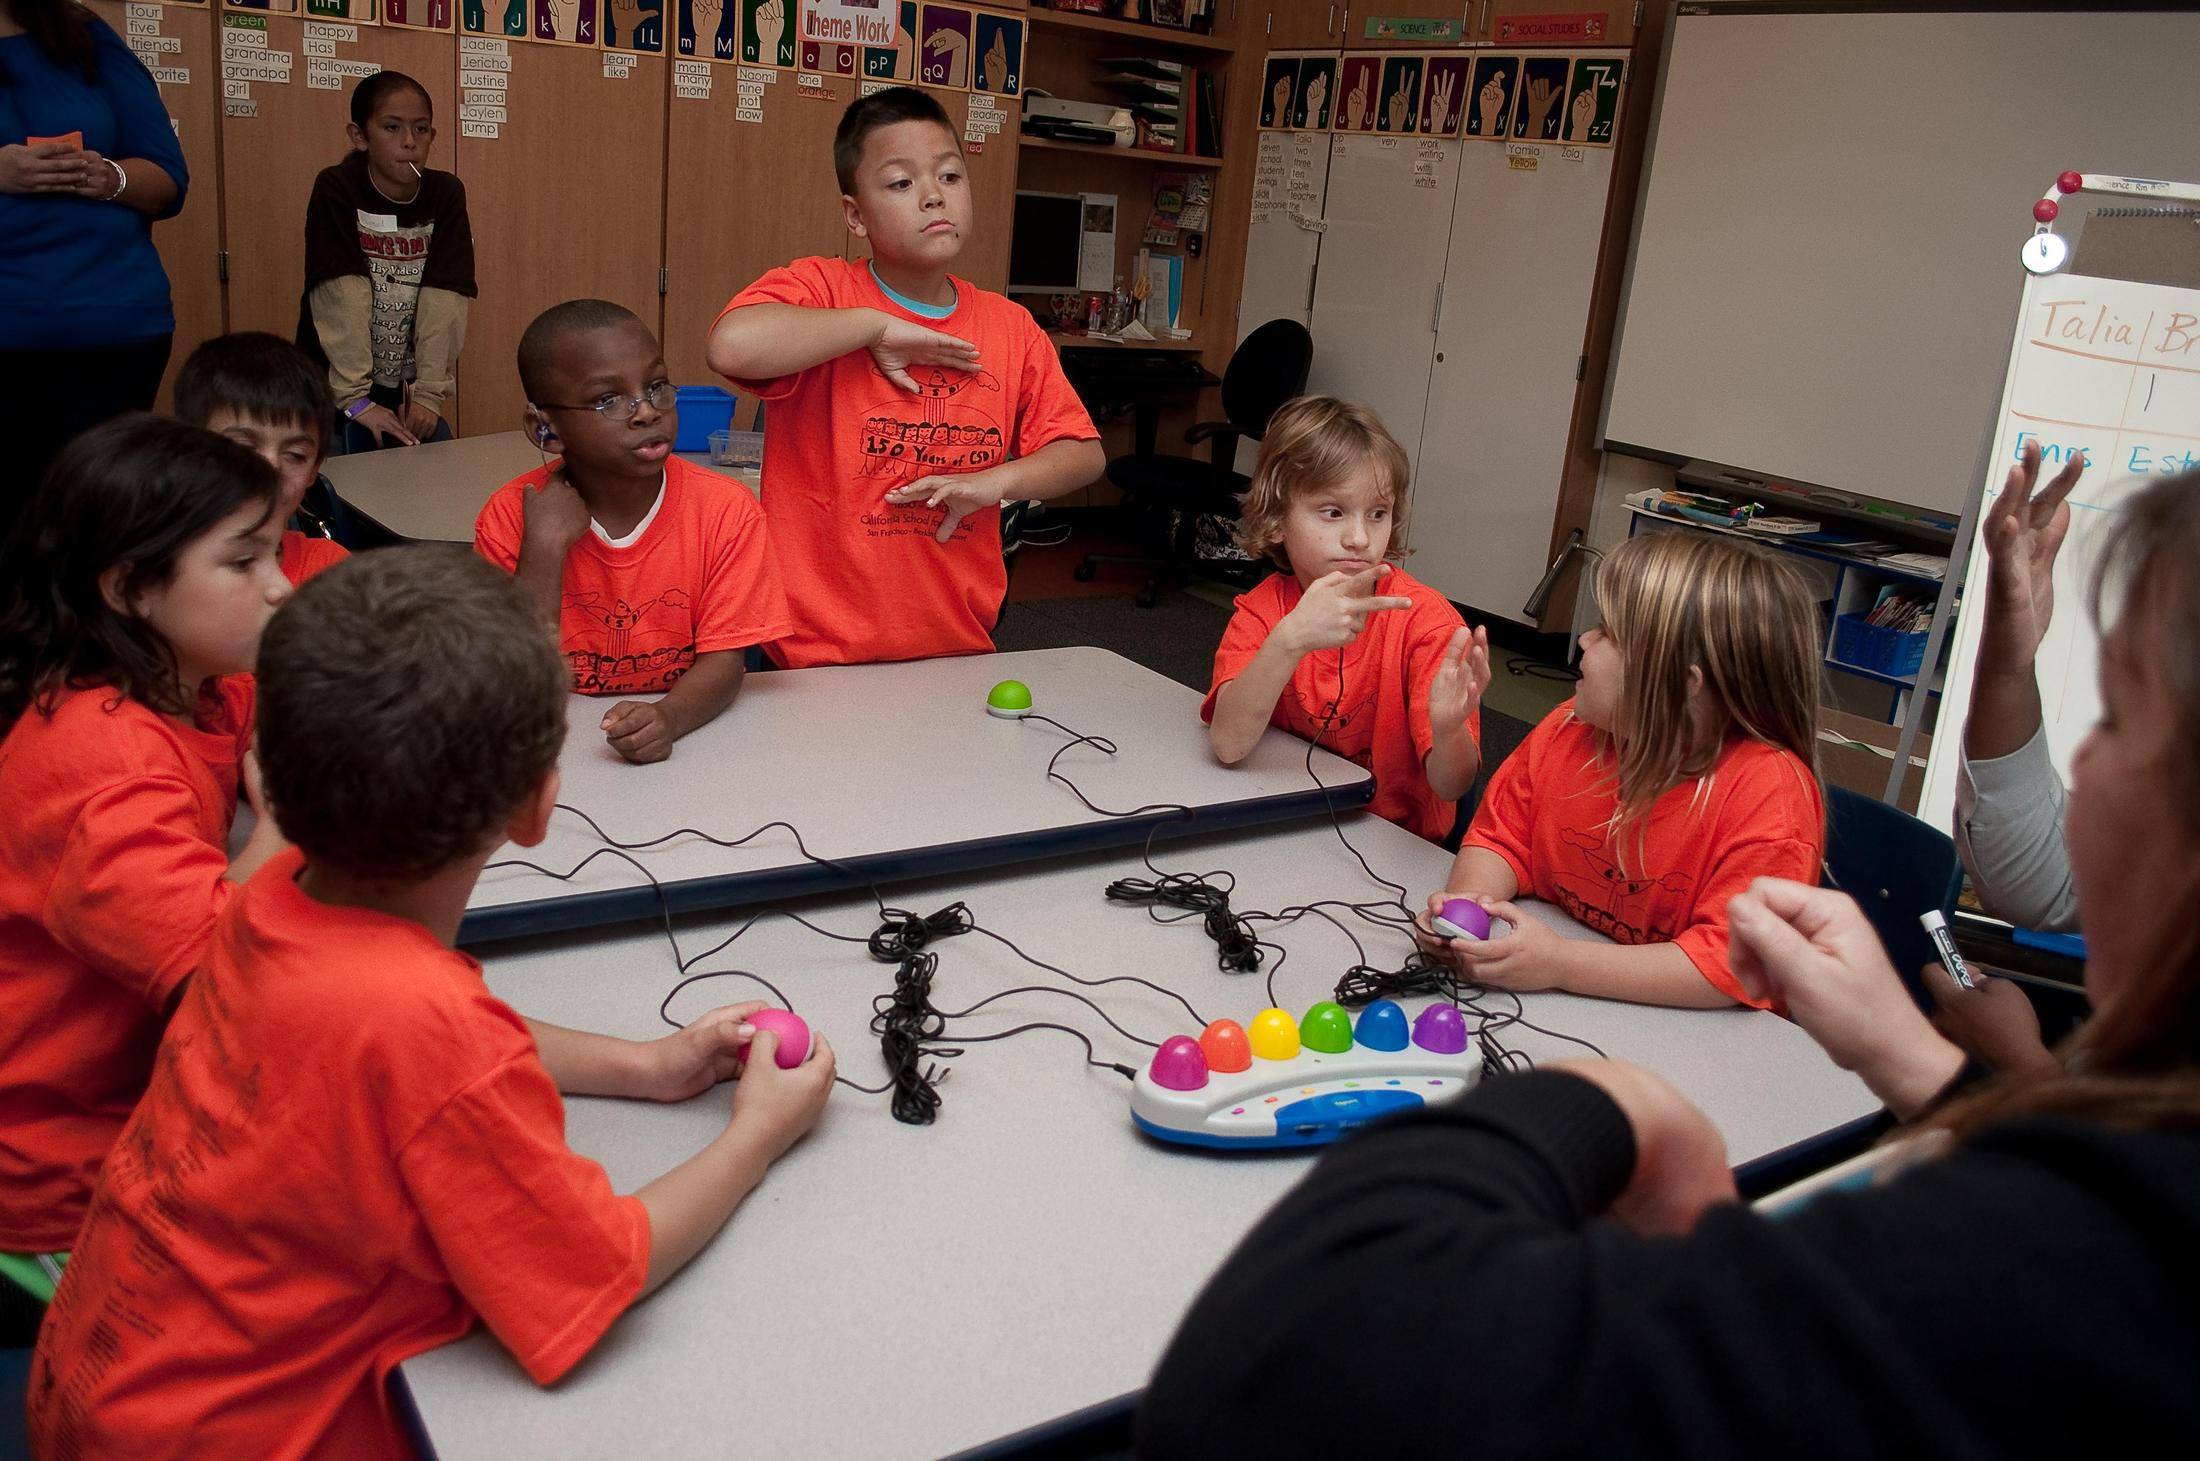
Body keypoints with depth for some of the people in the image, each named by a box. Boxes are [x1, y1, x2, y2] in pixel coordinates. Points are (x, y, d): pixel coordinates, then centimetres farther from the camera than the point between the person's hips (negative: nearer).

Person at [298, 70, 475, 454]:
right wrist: (356, 398, -25)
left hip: (409, 391, 3)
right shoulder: (335, 190, -8)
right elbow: (342, 299, -18)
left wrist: (430, 394, -18)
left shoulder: (446, 195, -1)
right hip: (335, 393, -3)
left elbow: (444, 301, -10)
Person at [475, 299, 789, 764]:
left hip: (693, 736, 1)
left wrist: (669, 716, -29)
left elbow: (723, 659, -9)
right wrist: (546, 544, -17)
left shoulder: (726, 510, -7)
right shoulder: (510, 516, -6)